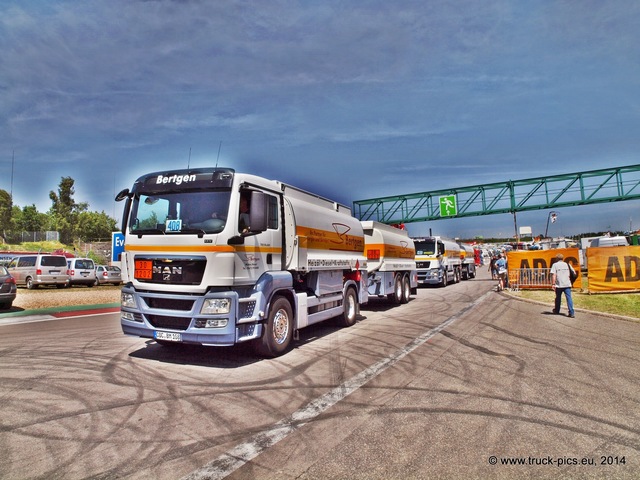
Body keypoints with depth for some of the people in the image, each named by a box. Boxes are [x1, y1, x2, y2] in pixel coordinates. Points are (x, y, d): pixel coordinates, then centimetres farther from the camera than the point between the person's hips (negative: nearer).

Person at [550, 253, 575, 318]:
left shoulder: (555, 265, -1)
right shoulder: (567, 264, 10)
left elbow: (553, 275, -10)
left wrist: (553, 284, -11)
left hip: (559, 285, -2)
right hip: (567, 284, 2)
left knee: (558, 298, 13)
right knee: (569, 298, -3)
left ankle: (557, 311, 29)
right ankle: (571, 313, -12)